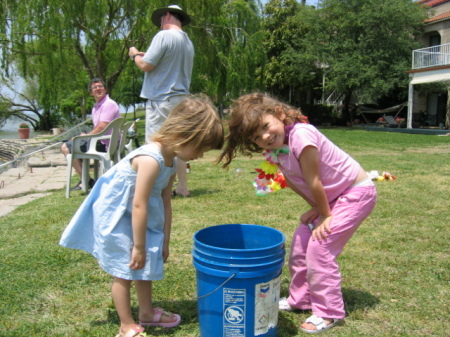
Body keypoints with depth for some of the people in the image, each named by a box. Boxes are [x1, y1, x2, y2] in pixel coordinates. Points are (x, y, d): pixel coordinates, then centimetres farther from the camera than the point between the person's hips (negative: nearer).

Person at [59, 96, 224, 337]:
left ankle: (147, 313, 36)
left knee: (146, 266, 18)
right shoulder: (151, 160, -32)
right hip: (116, 219, -9)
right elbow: (139, 205, -30)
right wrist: (139, 246, -21)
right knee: (124, 272, 2)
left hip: (137, 219, 9)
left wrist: (165, 241, 5)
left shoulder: (172, 161, -4)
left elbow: (165, 202, 1)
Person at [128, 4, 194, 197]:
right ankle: (182, 187, 16)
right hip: (181, 98, 8)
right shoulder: (188, 42, 15)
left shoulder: (164, 36, -11)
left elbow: (146, 65, -14)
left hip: (161, 98, -8)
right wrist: (146, 56, 26)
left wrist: (135, 55, 6)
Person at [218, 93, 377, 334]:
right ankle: (300, 299, 27)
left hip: (357, 192, -8)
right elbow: (292, 180, 2)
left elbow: (314, 182, -25)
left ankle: (329, 312, 3)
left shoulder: (301, 135, -32)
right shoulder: (274, 152, -6)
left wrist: (325, 215, -14)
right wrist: (315, 208, -5)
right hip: (329, 197, 8)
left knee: (319, 247, -12)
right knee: (300, 244, 9)